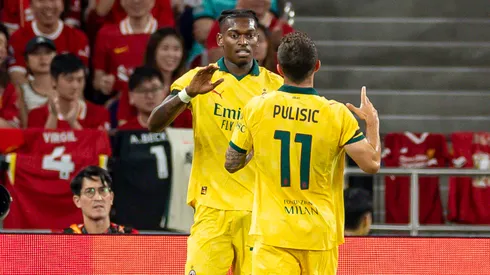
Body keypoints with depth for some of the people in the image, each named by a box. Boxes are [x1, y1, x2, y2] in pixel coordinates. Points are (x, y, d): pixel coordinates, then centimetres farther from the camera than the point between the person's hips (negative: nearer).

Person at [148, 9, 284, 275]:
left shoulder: (274, 86, 6)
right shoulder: (199, 80, 3)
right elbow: (154, 124, -7)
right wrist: (188, 93, -23)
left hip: (259, 210, 1)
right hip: (212, 205, -1)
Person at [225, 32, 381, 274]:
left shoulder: (256, 108, -3)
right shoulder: (337, 115, -7)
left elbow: (231, 164, 7)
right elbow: (372, 164, -9)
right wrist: (372, 122, 8)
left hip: (272, 233, -1)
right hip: (320, 234, 1)